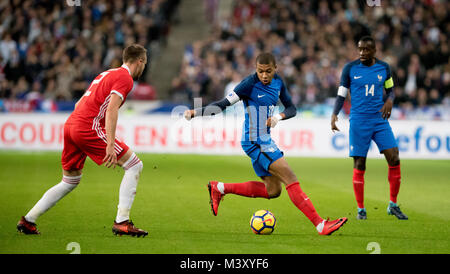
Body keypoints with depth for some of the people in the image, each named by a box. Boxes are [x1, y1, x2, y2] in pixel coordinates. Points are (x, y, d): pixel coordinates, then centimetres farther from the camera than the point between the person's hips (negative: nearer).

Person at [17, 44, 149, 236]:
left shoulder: (107, 74, 24)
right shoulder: (125, 77, -3)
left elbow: (79, 104, 27)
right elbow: (111, 109, -17)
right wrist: (110, 145, -22)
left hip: (70, 125, 9)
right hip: (90, 128, -9)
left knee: (70, 182, 21)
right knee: (134, 165, -3)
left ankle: (28, 220, 18)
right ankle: (122, 222, -10)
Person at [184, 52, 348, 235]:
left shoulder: (277, 82, 6)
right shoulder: (250, 84, -15)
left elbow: (291, 109, 11)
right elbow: (223, 104, -14)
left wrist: (279, 116, -10)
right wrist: (195, 112, -23)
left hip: (265, 140, 9)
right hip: (255, 142, -9)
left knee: (273, 190, 13)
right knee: (290, 179, -15)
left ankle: (219, 188, 19)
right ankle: (320, 225, -18)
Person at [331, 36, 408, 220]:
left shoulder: (383, 67, 6)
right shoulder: (350, 68, -1)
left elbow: (390, 89, 19)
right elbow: (341, 95, 3)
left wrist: (389, 100, -4)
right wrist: (334, 114, -13)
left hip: (380, 120, 2)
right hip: (359, 122, -2)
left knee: (394, 160, -8)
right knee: (359, 166, -2)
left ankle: (393, 205, 5)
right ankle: (360, 209, 10)